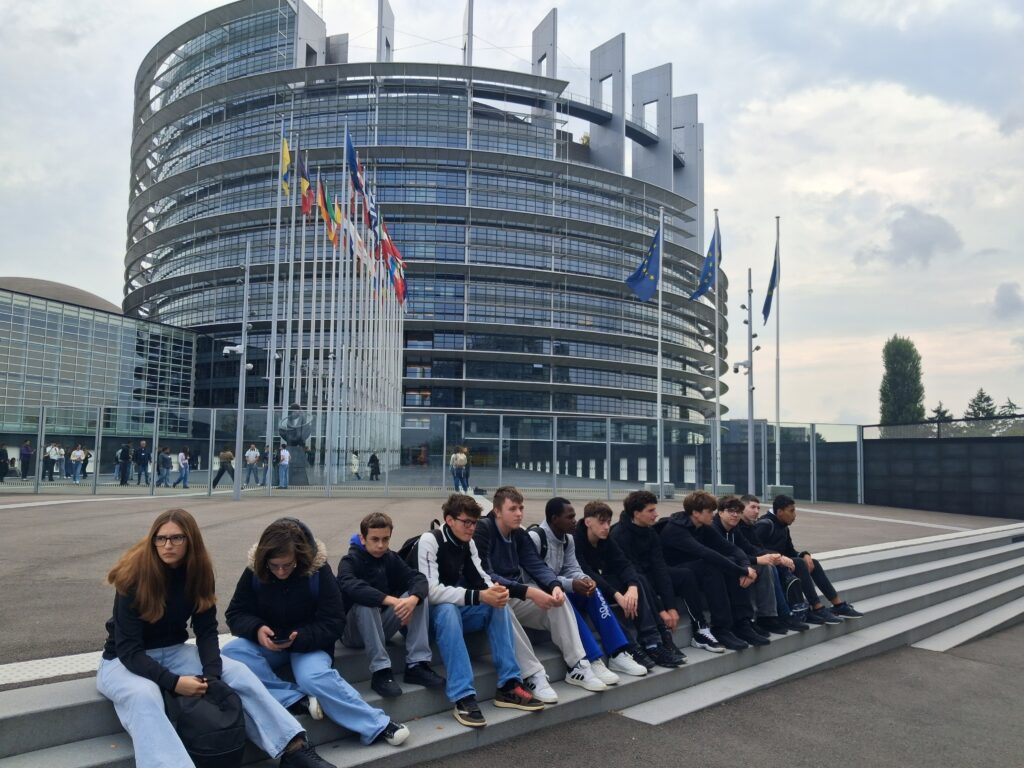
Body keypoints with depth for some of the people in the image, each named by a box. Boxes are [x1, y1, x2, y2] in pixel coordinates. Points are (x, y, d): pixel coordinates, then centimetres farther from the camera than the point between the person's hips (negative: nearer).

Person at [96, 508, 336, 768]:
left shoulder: (198, 571, -9)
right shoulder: (134, 576, -22)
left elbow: (206, 630, -8)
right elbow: (128, 649, -24)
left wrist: (212, 675, -25)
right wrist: (173, 682, -35)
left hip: (173, 652, 4)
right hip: (124, 660, -3)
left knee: (238, 673, -17)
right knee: (144, 696, -38)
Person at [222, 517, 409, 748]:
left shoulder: (319, 570, -16)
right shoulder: (255, 571, -9)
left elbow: (334, 623, -15)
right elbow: (236, 614, -4)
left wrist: (299, 639, -32)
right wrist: (257, 629, -27)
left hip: (310, 642, -3)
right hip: (268, 644, 4)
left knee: (314, 675, -36)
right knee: (230, 653, -28)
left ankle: (377, 725, -27)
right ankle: (298, 699, -30)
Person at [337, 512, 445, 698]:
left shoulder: (391, 558, 2)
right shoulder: (350, 561, -14)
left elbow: (418, 578, -13)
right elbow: (351, 587, -37)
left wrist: (413, 599, -37)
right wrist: (391, 600, -47)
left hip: (382, 626, 5)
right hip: (353, 631, -5)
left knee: (419, 597, -15)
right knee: (365, 602, -34)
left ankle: (416, 665, -19)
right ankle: (380, 671, -31)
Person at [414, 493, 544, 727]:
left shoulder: (468, 543, 3)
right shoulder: (429, 541, -20)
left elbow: (481, 579, 1)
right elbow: (431, 591, -29)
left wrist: (495, 591, -23)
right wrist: (478, 596, -35)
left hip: (460, 609, 7)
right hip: (433, 613, -7)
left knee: (499, 606, -17)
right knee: (449, 610, -38)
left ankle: (508, 686, -16)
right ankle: (463, 698, -39)